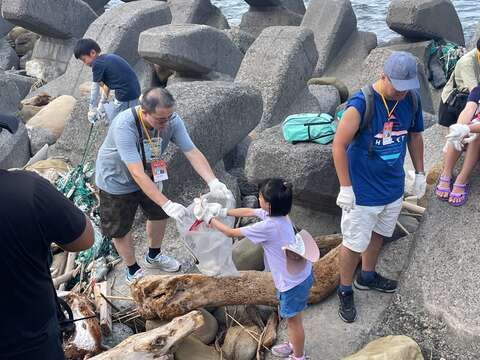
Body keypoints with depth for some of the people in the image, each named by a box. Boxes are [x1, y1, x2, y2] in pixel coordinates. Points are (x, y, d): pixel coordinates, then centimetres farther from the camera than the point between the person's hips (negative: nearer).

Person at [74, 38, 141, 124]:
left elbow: (95, 88, -2)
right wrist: (102, 102, 28)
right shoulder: (108, 58, 16)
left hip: (125, 98, -9)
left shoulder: (97, 63, -9)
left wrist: (92, 109, 8)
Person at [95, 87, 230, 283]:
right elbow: (137, 174, -42)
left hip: (149, 176, 6)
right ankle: (133, 270, 35)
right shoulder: (124, 126, -40)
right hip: (117, 181, -5)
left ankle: (154, 256, 48)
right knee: (120, 230, 8)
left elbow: (192, 152, -22)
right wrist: (167, 204, -46)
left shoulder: (171, 120, -25)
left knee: (159, 214, 19)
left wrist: (213, 181, -37)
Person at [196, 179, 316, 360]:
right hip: (300, 274, 9)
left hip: (294, 282, -9)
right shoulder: (278, 213, -5)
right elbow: (248, 211, 11)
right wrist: (223, 211, 11)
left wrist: (209, 218, -6)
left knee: (293, 320, 14)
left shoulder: (267, 226, -30)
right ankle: (293, 345, 50)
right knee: (291, 317, 29)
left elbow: (232, 233, -18)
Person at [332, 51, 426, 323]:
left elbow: (415, 136, 11)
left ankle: (367, 277, 47)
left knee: (378, 234, 24)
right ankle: (346, 291, 28)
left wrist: (420, 173, 13)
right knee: (355, 243, 7)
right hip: (363, 190, -6)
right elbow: (339, 145, -20)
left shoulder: (411, 100, -5)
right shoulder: (361, 104, -24)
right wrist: (346, 188, -18)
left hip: (394, 186, 6)